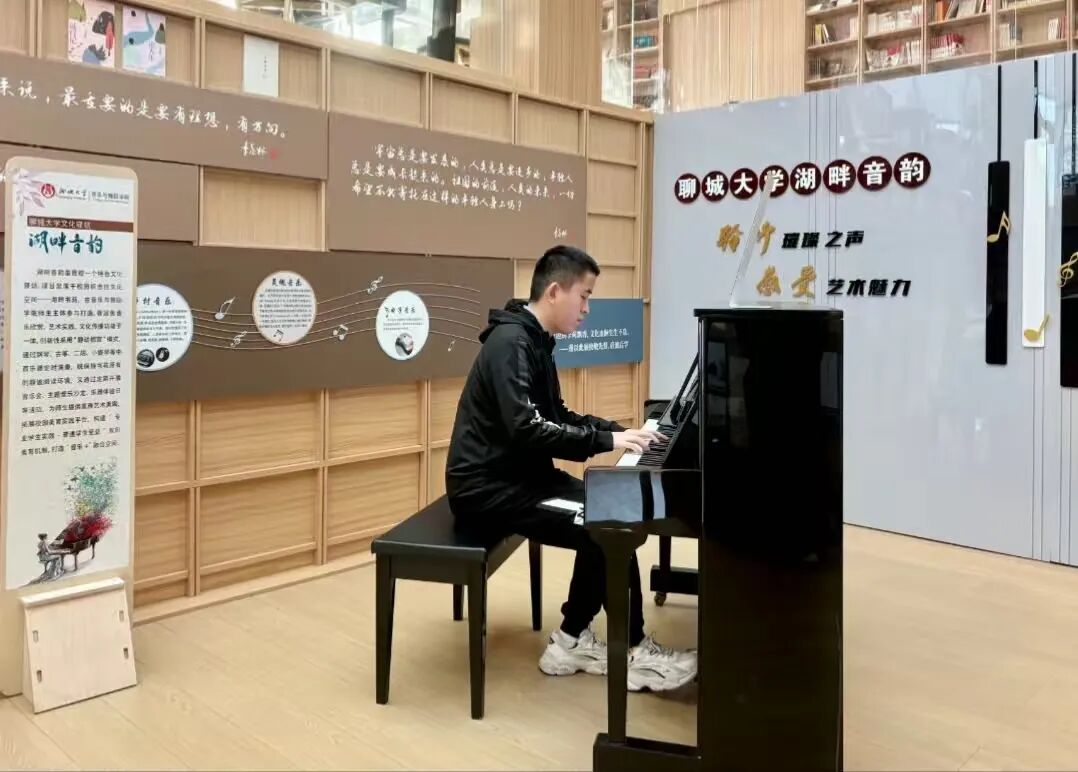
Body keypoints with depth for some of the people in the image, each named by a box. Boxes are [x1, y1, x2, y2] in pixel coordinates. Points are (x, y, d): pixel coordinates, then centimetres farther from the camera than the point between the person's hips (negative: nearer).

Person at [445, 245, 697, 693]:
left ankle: (570, 640, 9)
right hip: (489, 487, -10)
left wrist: (619, 430, 8)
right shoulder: (511, 343, -19)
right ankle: (635, 652, 1)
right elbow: (526, 430, -31)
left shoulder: (535, 341, 12)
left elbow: (558, 417, 21)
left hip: (517, 474, 10)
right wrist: (606, 441, -26)